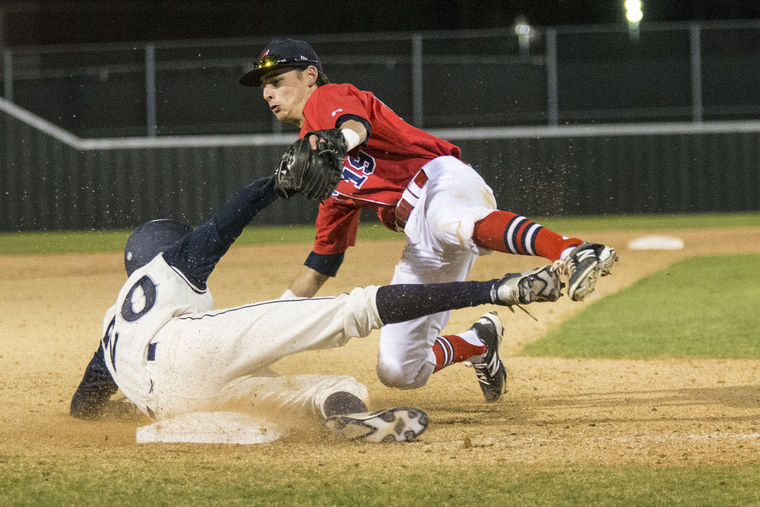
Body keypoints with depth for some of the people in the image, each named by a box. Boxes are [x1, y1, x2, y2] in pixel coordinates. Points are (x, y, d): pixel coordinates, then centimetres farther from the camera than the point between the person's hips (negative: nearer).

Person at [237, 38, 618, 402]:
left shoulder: (328, 98, 9)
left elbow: (356, 125, -17)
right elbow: (326, 252, 34)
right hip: (420, 244, 8)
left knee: (450, 221, -46)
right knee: (397, 371, -1)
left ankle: (570, 253, -65)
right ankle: (477, 344, 26)